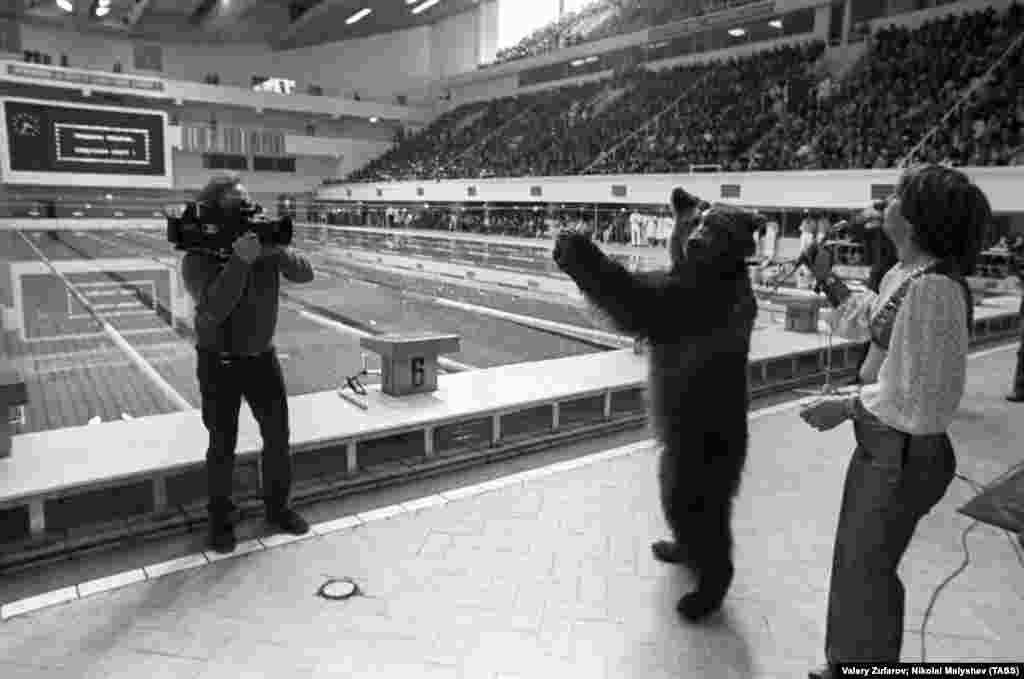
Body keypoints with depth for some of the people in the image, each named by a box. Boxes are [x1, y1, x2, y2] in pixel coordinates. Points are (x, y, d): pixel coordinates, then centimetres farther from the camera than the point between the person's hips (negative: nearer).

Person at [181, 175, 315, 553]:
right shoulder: (198, 258, -17)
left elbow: (305, 274, -10)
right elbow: (214, 308, -31)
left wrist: (278, 252, -29)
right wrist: (240, 260, -39)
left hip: (262, 357, 4)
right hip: (219, 363, -4)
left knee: (278, 435, 7)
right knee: (222, 445, 2)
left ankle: (277, 506, 26)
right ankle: (220, 519, 21)